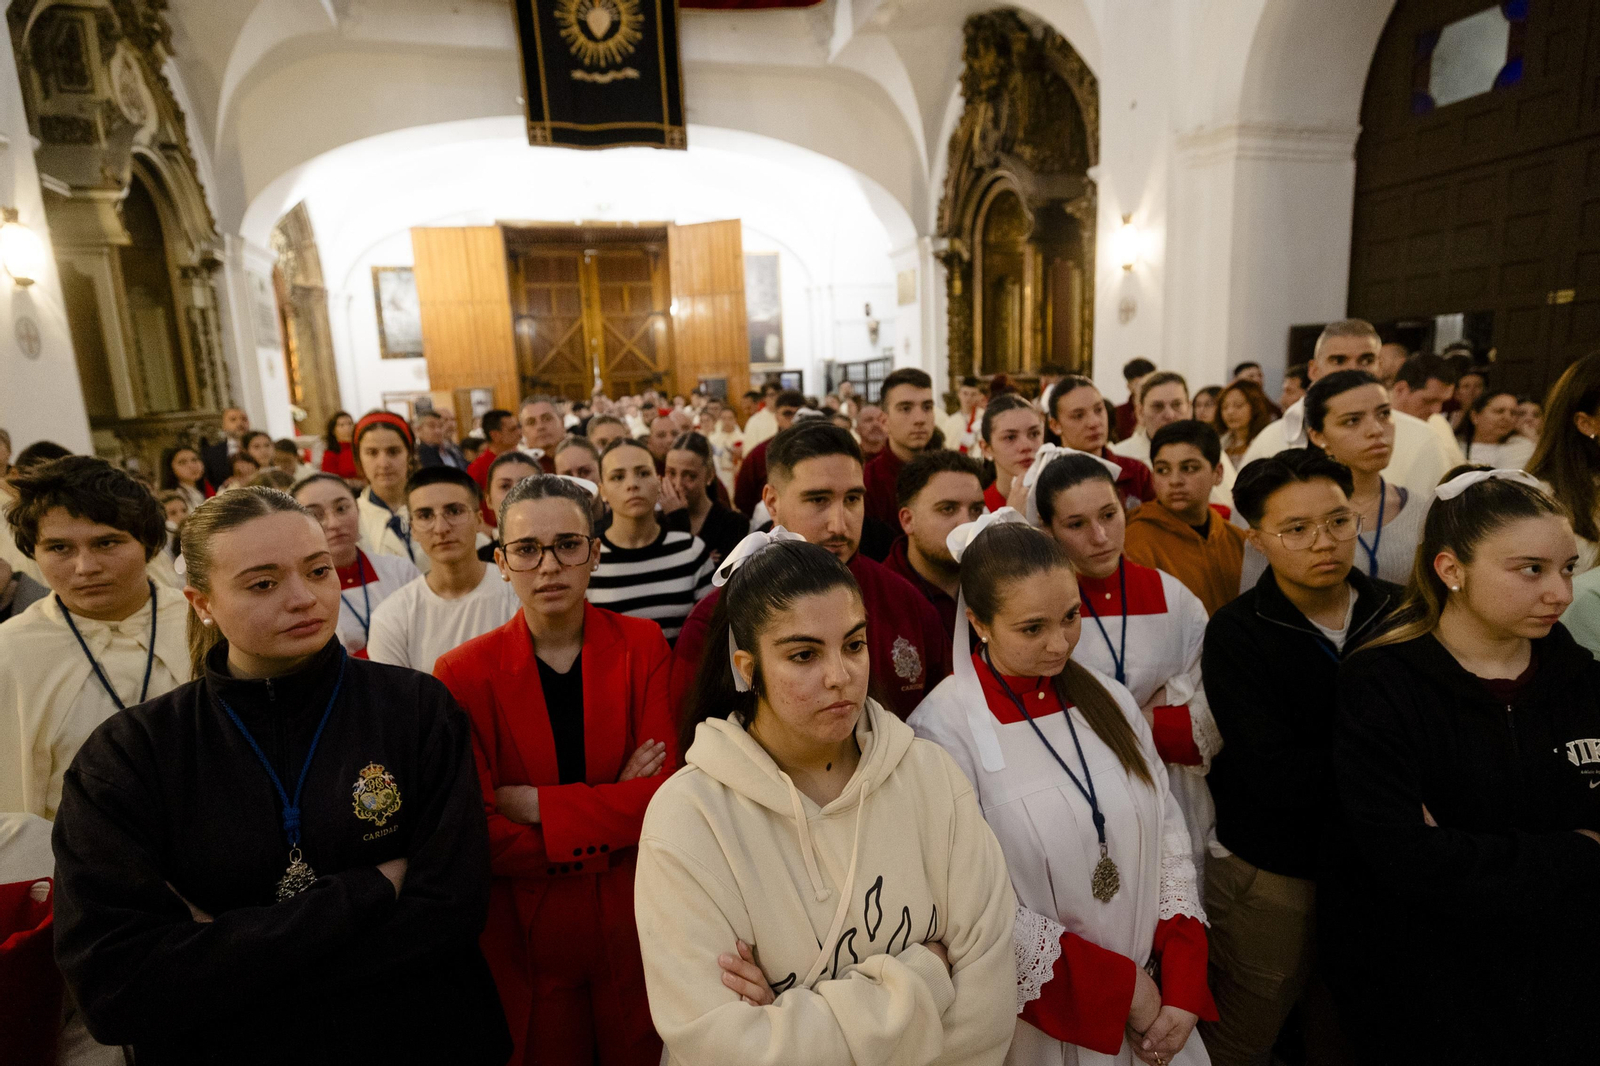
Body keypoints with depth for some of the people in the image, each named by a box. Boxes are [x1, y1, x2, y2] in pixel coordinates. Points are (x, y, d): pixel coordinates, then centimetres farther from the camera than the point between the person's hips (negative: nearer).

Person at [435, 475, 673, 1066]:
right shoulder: (464, 673, -9)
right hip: (525, 943, -1)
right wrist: (616, 810, -17)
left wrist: (536, 806, -19)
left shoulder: (642, 645, -7)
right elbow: (480, 835, -14)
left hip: (636, 929, 1)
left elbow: (666, 795, -14)